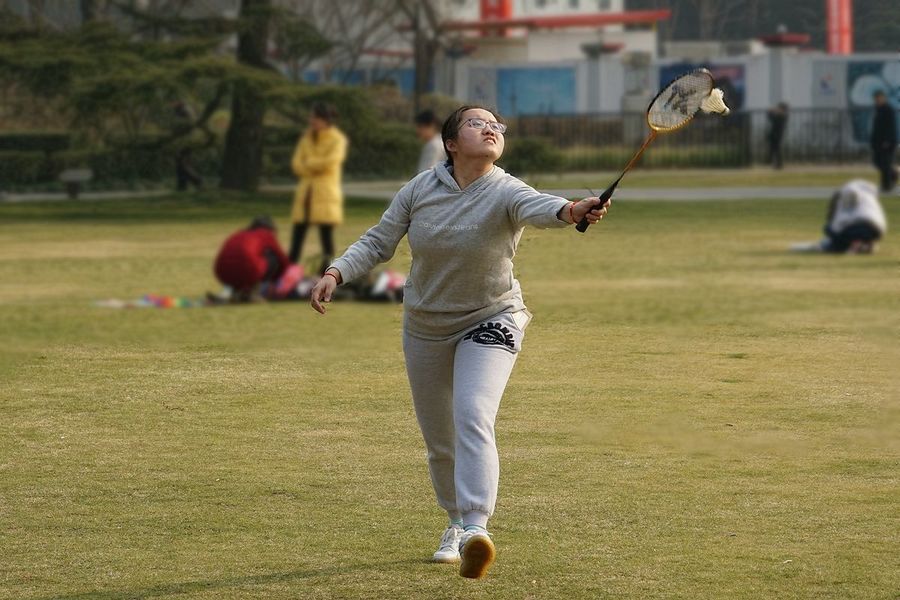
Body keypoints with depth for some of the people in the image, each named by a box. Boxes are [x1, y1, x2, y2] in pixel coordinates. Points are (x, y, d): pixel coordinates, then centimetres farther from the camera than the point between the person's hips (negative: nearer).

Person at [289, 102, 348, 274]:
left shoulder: (337, 139, -1)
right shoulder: (307, 138, 15)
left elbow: (332, 160, -17)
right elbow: (297, 164, 7)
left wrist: (309, 163, -5)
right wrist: (317, 166, -8)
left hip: (326, 193, -5)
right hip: (305, 191, 5)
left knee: (326, 233, -7)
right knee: (297, 233, 0)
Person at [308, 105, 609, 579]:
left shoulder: (505, 193, -20)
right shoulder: (421, 188, -9)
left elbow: (538, 207, -42)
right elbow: (378, 241, 0)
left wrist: (571, 211, -65)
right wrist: (336, 274, -16)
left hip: (490, 322, -4)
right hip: (425, 327, 4)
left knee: (472, 417, -27)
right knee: (438, 439, 13)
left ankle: (476, 528, -35)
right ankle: (457, 522, 36)